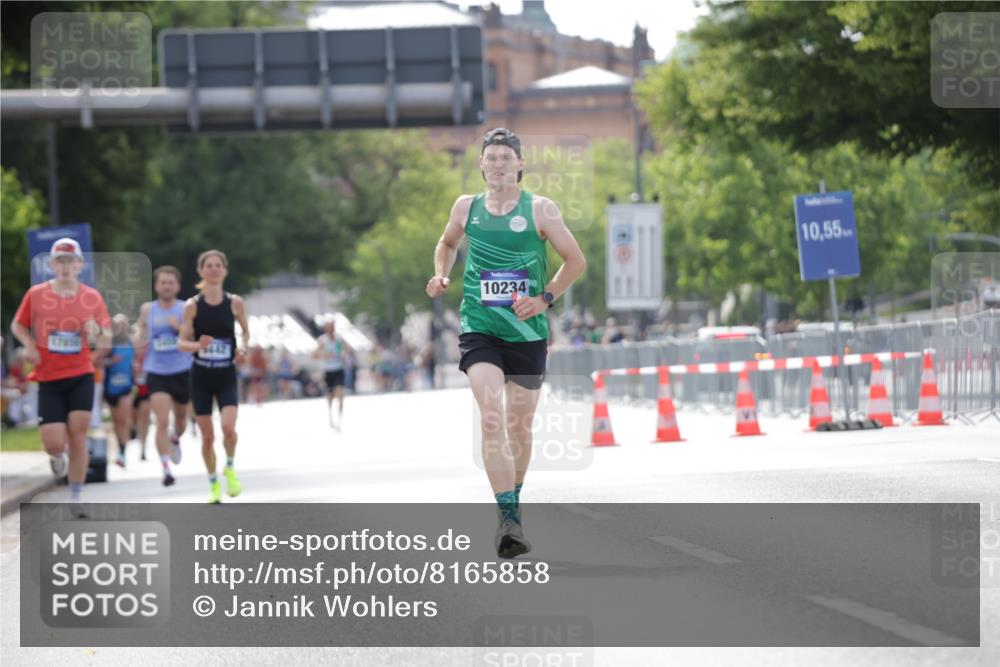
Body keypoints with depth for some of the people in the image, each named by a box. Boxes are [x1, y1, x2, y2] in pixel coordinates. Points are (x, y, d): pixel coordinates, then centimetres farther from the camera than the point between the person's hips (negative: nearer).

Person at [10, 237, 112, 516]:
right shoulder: (36, 294, -2)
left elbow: (107, 341, 4)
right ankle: (59, 457, 32)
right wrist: (29, 345, -9)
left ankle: (75, 499, 6)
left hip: (81, 376, 0)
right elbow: (18, 325, 11)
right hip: (48, 378, 0)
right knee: (54, 445, -7)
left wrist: (98, 333, -20)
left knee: (78, 437, -7)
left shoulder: (92, 297, 0)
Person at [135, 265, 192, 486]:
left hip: (182, 372, 1)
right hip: (156, 374, -1)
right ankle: (166, 469, -19)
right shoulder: (147, 310, 2)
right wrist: (139, 338, -5)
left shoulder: (186, 310, -3)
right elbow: (141, 332, 18)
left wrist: (181, 328, -22)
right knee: (162, 421, -17)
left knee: (181, 419, 20)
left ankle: (175, 439, 55)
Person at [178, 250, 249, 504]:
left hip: (227, 375, 0)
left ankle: (230, 469, 8)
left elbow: (246, 331, 14)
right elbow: (181, 342, -2)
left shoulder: (235, 303, -1)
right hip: (201, 376, 0)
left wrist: (243, 348, -6)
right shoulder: (192, 305, -3)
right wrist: (197, 345, -23)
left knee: (228, 427, -20)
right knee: (207, 435, 2)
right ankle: (213, 484, 20)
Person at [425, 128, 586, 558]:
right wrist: (441, 276, 7)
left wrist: (545, 299, -10)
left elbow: (576, 261, 2)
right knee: (491, 420, -18)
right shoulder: (467, 207, 5)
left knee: (519, 426, 9)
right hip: (479, 328, 0)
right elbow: (447, 243, 26)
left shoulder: (539, 209, -3)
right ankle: (509, 518, -23)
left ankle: (513, 503, 33)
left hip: (527, 331, 0)